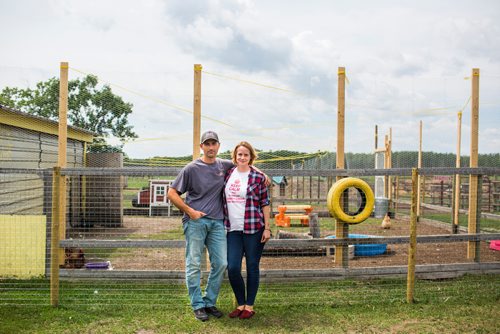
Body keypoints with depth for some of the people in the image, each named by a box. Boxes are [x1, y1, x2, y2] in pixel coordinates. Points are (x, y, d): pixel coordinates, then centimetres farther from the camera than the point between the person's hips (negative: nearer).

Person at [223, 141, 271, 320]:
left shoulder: (258, 177, -3)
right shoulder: (228, 174, 8)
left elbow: (265, 203, -1)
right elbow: (223, 199, 17)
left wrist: (267, 228, -5)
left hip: (254, 229, -3)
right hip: (233, 229, 3)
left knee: (252, 267, 5)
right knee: (232, 268, -2)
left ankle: (250, 306, 20)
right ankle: (240, 304, 19)